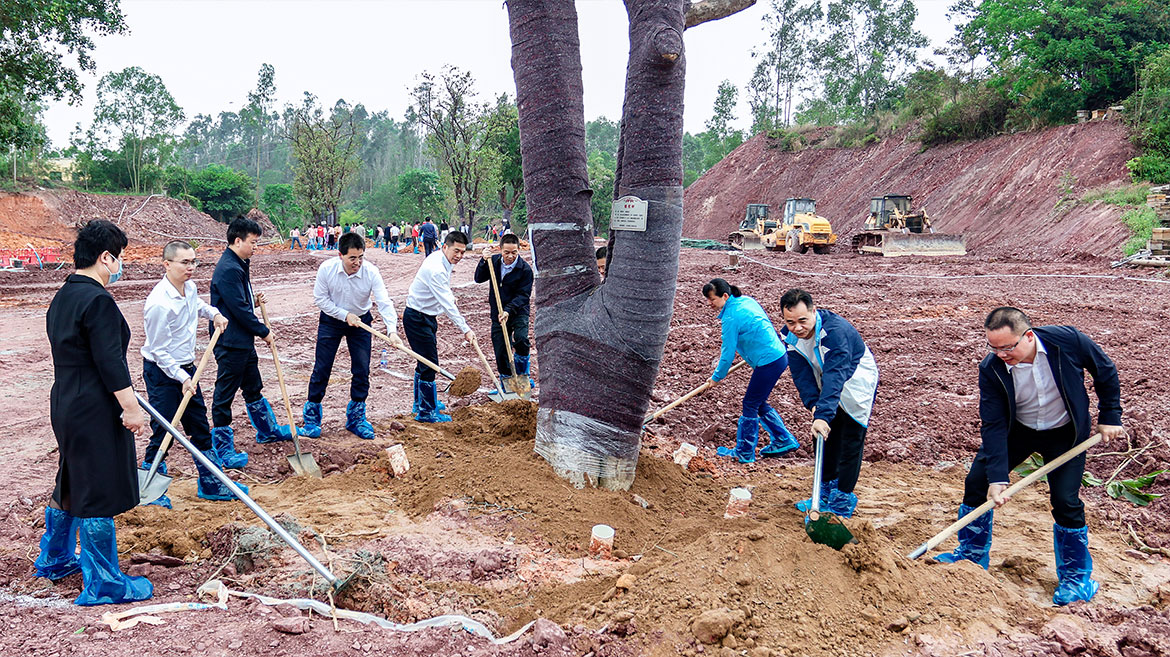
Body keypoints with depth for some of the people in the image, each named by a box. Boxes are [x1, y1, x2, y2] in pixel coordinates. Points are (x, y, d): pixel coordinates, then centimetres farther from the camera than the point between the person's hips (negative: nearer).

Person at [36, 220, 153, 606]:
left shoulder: (62, 297, 13)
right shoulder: (97, 300, -19)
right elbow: (110, 361, -23)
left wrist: (123, 399, 29)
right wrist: (130, 407, -19)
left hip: (65, 406, 10)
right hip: (95, 413, -10)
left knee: (70, 484, 24)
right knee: (99, 494, -2)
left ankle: (54, 559, 42)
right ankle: (103, 585, 8)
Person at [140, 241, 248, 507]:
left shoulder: (190, 287, 0)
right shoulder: (159, 303, -26)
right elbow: (159, 351, -21)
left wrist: (214, 313, 9)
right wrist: (182, 378, -20)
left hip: (186, 368, 9)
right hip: (162, 372, -9)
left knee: (200, 428, 14)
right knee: (162, 432, 0)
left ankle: (211, 484, 26)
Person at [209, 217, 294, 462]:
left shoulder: (239, 265, 11)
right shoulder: (228, 269, -22)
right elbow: (239, 310, -22)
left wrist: (254, 301, 3)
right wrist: (264, 332, -12)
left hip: (244, 341, 11)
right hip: (230, 343, -11)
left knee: (253, 387, 24)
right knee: (224, 395, 1)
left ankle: (268, 430, 40)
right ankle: (223, 449, 11)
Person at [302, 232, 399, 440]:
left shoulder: (371, 272, -23)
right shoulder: (326, 269, -21)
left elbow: (384, 302, -27)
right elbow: (320, 298, -10)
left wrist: (392, 330, -40)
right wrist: (344, 315, -20)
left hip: (360, 322, 1)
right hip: (331, 321, 0)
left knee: (362, 370, 0)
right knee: (321, 368, 0)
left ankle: (356, 417, 17)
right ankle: (311, 414, 18)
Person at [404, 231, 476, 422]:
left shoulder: (443, 262, 5)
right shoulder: (435, 269, -27)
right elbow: (447, 303, -29)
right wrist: (465, 329, -29)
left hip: (426, 317, 10)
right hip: (417, 318, -10)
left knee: (425, 361, 20)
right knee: (429, 363, -7)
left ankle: (420, 403, 35)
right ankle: (427, 412, 2)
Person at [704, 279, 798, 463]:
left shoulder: (731, 318, -19)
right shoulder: (745, 300, 8)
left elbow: (728, 353, -14)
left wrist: (717, 377, 0)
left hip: (768, 363, -9)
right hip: (779, 356, 9)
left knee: (750, 405, 4)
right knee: (759, 403, 21)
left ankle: (745, 453, 15)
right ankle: (784, 440, 29)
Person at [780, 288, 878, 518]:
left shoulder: (836, 330, -37)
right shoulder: (790, 336, -14)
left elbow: (835, 376, -44)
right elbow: (802, 374, -13)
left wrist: (823, 415, -52)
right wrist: (813, 403, -28)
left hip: (855, 385, -7)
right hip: (826, 387, 7)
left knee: (850, 443, -4)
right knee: (823, 438, 14)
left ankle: (842, 503, 5)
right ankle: (826, 492, 32)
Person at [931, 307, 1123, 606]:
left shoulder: (1068, 340, -29)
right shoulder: (991, 369, -25)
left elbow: (1106, 371, -8)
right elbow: (993, 425, -22)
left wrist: (1110, 417, -5)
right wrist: (996, 478, -29)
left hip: (1066, 433, -2)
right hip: (1017, 430, 2)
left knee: (1066, 500, -10)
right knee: (977, 481, -2)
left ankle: (1077, 577, 13)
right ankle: (972, 555, 19)